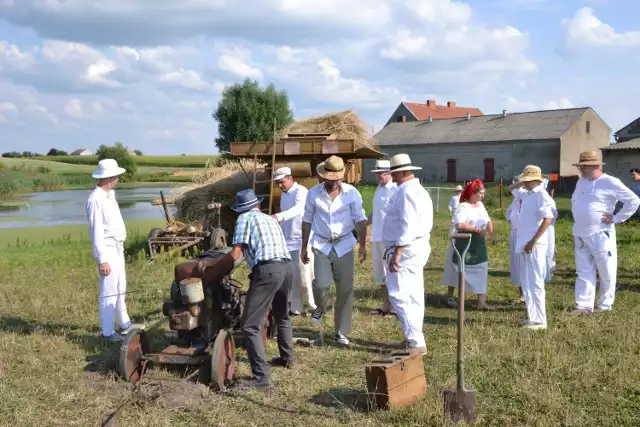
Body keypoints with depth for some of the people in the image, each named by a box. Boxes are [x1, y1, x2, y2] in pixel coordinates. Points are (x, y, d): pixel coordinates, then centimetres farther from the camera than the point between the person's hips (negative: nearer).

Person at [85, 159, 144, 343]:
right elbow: (96, 232, -22)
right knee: (109, 292, -4)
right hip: (107, 251, -10)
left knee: (120, 289, 18)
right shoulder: (96, 200, -21)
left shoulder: (109, 195, 10)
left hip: (117, 248, 10)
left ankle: (124, 324, 30)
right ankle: (108, 332, 4)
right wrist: (102, 260, -23)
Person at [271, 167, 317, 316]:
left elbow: (298, 209, -33)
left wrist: (279, 216, -48)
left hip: (302, 241, -8)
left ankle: (315, 307, 6)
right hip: (288, 242, 8)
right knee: (293, 278, 10)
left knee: (305, 277, -6)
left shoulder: (300, 191, -13)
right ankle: (296, 308, 17)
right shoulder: (284, 195, 14)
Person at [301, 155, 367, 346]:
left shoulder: (352, 193, -6)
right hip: (322, 246, 0)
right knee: (322, 284, -16)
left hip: (344, 246, 1)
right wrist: (304, 247, 5)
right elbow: (307, 220, 4)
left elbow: (360, 219, -2)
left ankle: (341, 332, 14)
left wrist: (363, 245, -10)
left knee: (345, 289, 1)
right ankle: (320, 307, 21)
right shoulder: (313, 193, -4)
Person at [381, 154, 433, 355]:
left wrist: (397, 253, -24)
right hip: (417, 248, 11)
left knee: (399, 295, -9)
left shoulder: (406, 191, -16)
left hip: (406, 248, -11)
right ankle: (415, 339, 21)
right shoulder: (419, 190, 18)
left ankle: (416, 342, -9)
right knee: (413, 296, 14)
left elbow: (408, 225, -24)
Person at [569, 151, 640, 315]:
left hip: (600, 235, -7)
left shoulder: (610, 182, -10)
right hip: (580, 235, 7)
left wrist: (616, 218, -11)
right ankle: (584, 306, 10)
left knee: (606, 273, 4)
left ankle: (605, 306, 15)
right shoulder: (581, 181, 12)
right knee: (584, 272, 7)